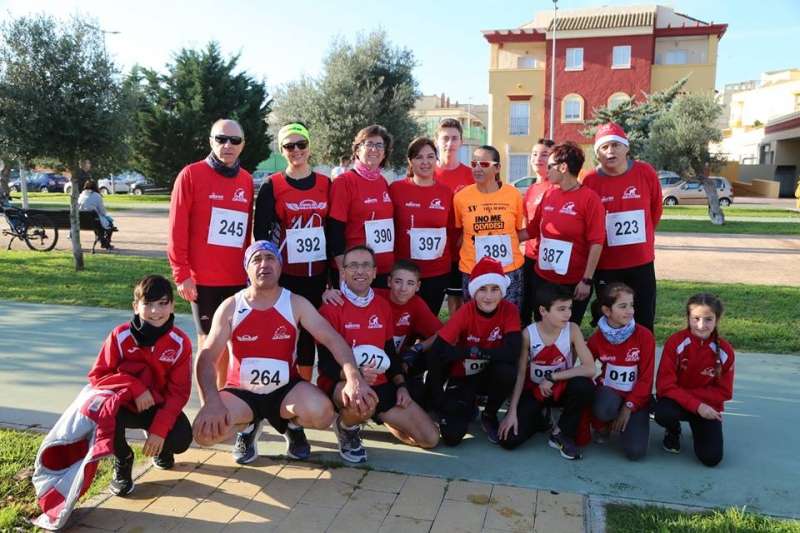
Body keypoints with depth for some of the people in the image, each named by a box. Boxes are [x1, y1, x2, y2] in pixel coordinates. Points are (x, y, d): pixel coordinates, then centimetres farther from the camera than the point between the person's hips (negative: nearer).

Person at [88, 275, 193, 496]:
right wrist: (134, 387, -28)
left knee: (181, 439, -25)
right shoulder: (120, 336, -17)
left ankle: (160, 449, 18)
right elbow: (97, 375, -12)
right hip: (125, 403, 0)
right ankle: (123, 460, -1)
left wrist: (159, 430, -24)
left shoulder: (180, 343, -16)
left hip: (159, 406, 0)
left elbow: (178, 392, -14)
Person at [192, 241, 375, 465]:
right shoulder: (230, 307, -6)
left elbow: (332, 339, -16)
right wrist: (211, 402, -30)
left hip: (285, 389, 0)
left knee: (322, 414, -30)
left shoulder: (296, 304, -6)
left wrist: (353, 377, -35)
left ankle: (293, 428, 9)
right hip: (241, 392, 1)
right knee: (205, 431, -26)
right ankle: (248, 428, 11)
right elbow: (206, 357, -11)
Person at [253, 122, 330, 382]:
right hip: (284, 272, -3)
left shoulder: (325, 183, 6)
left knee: (309, 330, 11)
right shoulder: (271, 185, -3)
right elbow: (260, 231, -4)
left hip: (317, 272, 3)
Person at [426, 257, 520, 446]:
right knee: (452, 436, -19)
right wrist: (439, 403, -22)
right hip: (462, 378, -1)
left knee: (506, 371, -35)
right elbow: (436, 353, -22)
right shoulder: (465, 312, -19)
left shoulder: (509, 310, -16)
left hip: (491, 375, 1)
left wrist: (474, 351, -27)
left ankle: (489, 416, -3)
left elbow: (513, 350, -29)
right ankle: (468, 407, 18)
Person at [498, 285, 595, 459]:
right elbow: (520, 374, -12)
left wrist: (551, 377, -25)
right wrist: (512, 412, -17)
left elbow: (590, 368, -24)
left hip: (561, 388, 0)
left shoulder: (572, 330, -17)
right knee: (509, 440, -17)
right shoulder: (528, 333, -17)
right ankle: (539, 418, 17)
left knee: (584, 386, -35)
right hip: (534, 390, 0)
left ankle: (562, 433, -9)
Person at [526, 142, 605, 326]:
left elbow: (596, 243, -14)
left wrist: (587, 280, -16)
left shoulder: (589, 198, -12)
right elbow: (532, 230, 12)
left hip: (574, 283, -5)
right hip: (541, 278, 5)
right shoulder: (548, 195, 4)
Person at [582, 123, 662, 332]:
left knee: (644, 322, 10)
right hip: (605, 266, -1)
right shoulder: (590, 181, -9)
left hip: (642, 262, 1)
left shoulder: (646, 173, -4)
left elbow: (656, 210, 10)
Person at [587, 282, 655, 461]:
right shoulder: (597, 338, -6)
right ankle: (603, 425, 1)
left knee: (635, 451, -19)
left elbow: (646, 378, -9)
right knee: (605, 409, -38)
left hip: (635, 397, 0)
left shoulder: (644, 336, -12)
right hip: (608, 392, 0)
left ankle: (624, 421, 15)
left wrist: (629, 406, -15)